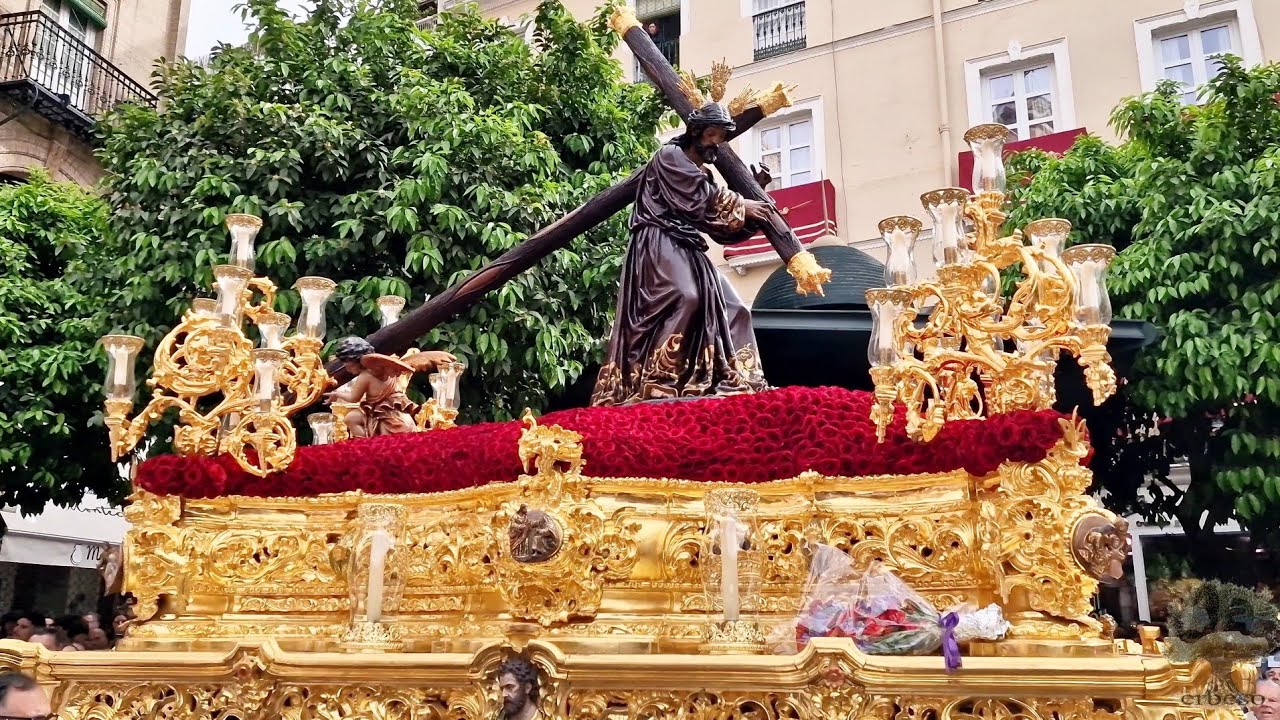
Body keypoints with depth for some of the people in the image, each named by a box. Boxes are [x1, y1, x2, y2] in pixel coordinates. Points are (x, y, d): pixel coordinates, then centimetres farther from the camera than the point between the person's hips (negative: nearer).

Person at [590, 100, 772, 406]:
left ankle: (736, 381, 5)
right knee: (684, 297, -33)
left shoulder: (703, 175, 27)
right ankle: (656, 381, -35)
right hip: (661, 246, -10)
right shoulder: (670, 156, 3)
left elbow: (720, 227, 21)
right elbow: (702, 198, -11)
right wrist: (742, 206, -3)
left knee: (729, 308, 4)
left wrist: (752, 217, 8)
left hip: (688, 251, 10)